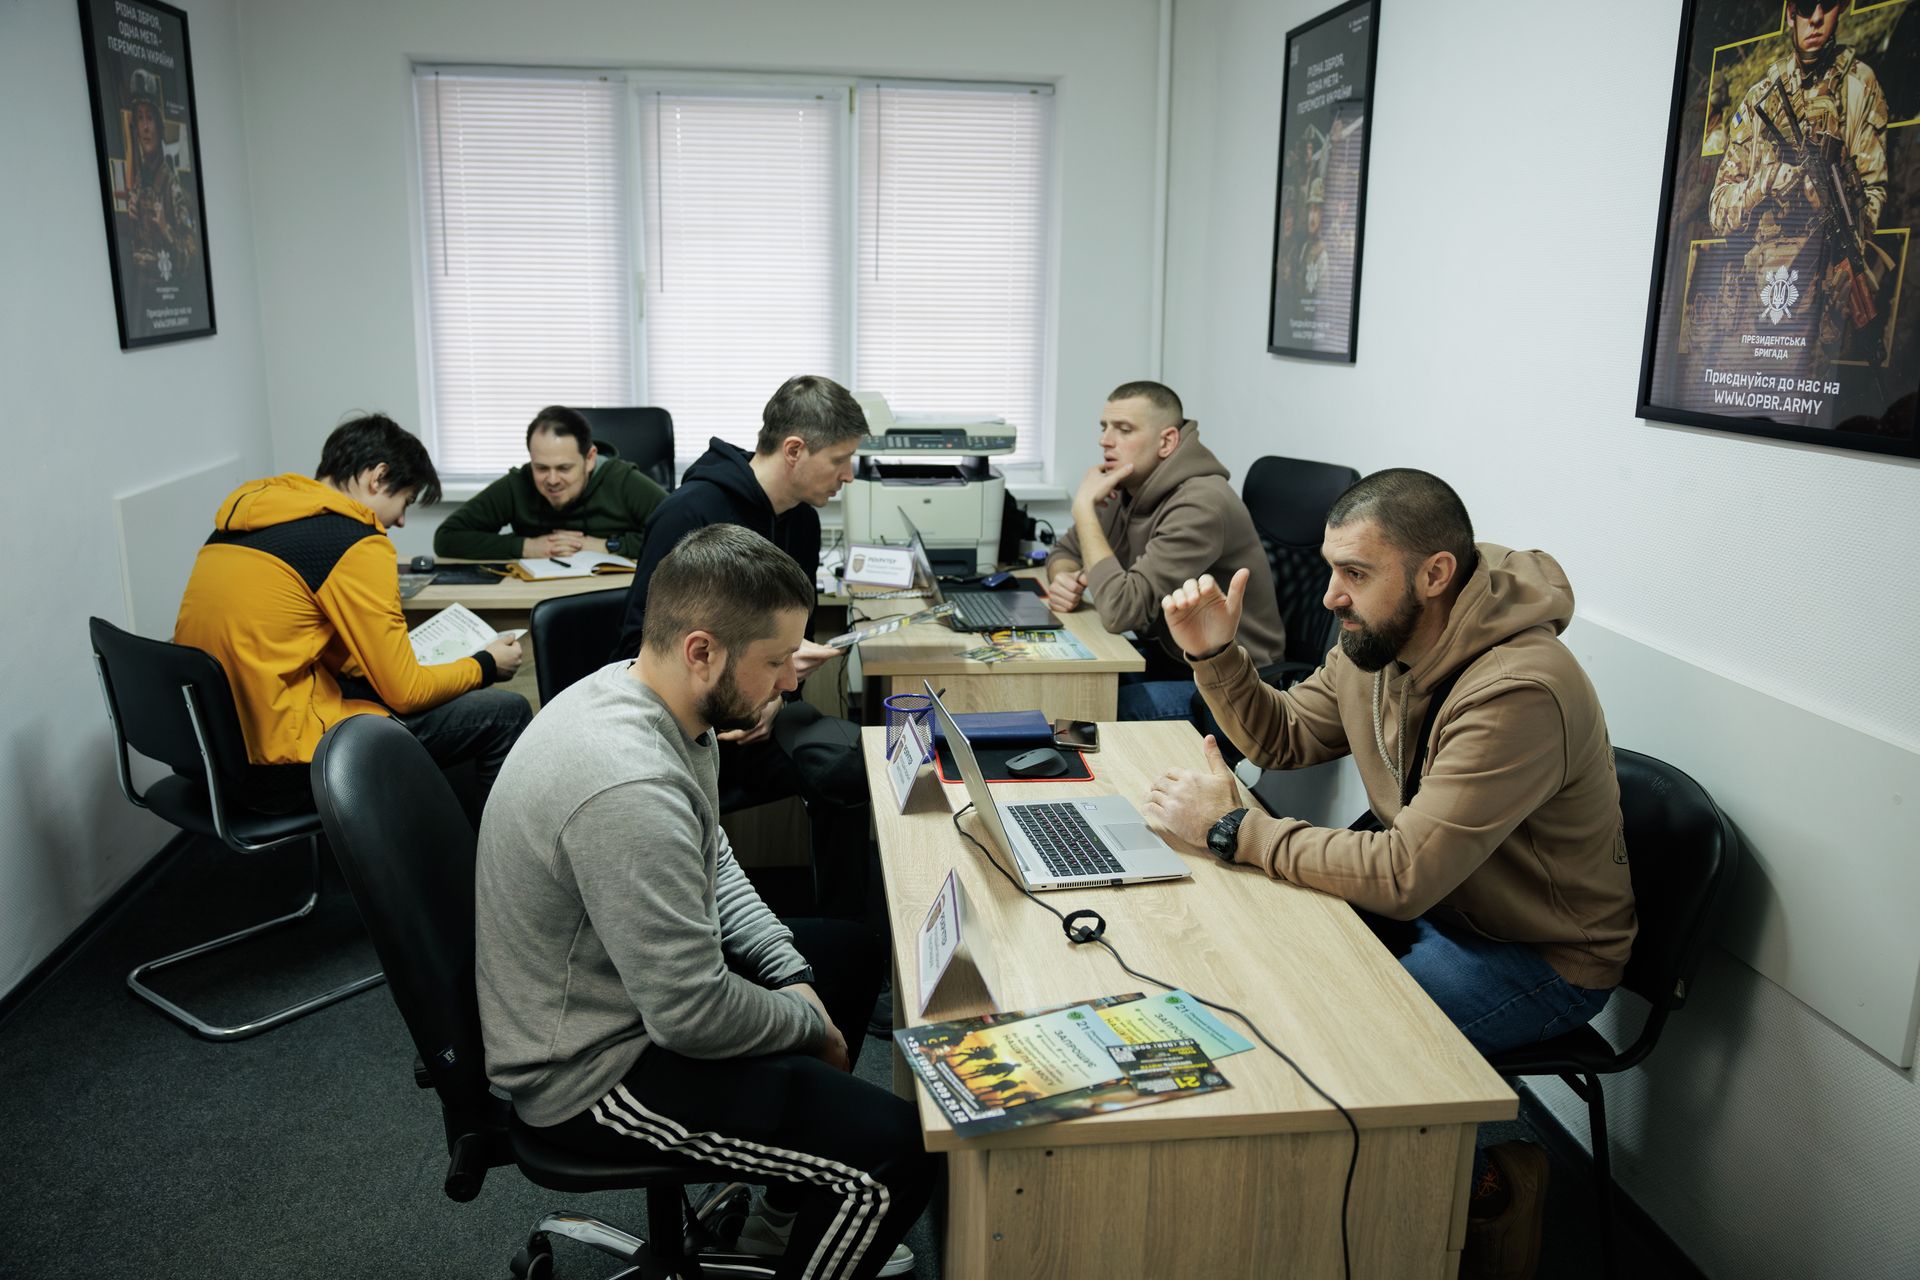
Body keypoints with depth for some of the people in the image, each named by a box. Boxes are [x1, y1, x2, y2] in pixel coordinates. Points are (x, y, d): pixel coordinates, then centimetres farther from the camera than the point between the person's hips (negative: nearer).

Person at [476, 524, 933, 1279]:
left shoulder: (640, 696, -4)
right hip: (591, 1070, -10)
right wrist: (809, 1023, -11)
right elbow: (694, 1017, -29)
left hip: (631, 981, 10)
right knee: (900, 1149, -19)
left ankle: (788, 1216, 33)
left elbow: (714, 869, 11)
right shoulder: (629, 788, -35)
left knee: (850, 951, 24)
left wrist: (791, 969, 1)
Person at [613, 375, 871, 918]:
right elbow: (642, 645, -16)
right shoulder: (692, 512, -16)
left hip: (750, 710, 6)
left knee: (851, 761, -22)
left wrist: (774, 698, -5)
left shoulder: (801, 521, 7)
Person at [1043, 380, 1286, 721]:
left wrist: (1084, 508, -23)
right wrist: (1064, 579, -11)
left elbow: (1119, 610, -31)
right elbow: (1065, 551, 14)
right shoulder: (1126, 489, 2)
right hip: (1163, 656, 8)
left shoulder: (1200, 505, -26)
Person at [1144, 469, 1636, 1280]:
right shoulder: (1377, 641, -6)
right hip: (1434, 904, 8)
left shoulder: (1518, 693, -32)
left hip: (1540, 959, -8)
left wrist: (1232, 830, -28)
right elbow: (1284, 739, 9)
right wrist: (1214, 656, -8)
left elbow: (1403, 876, -34)